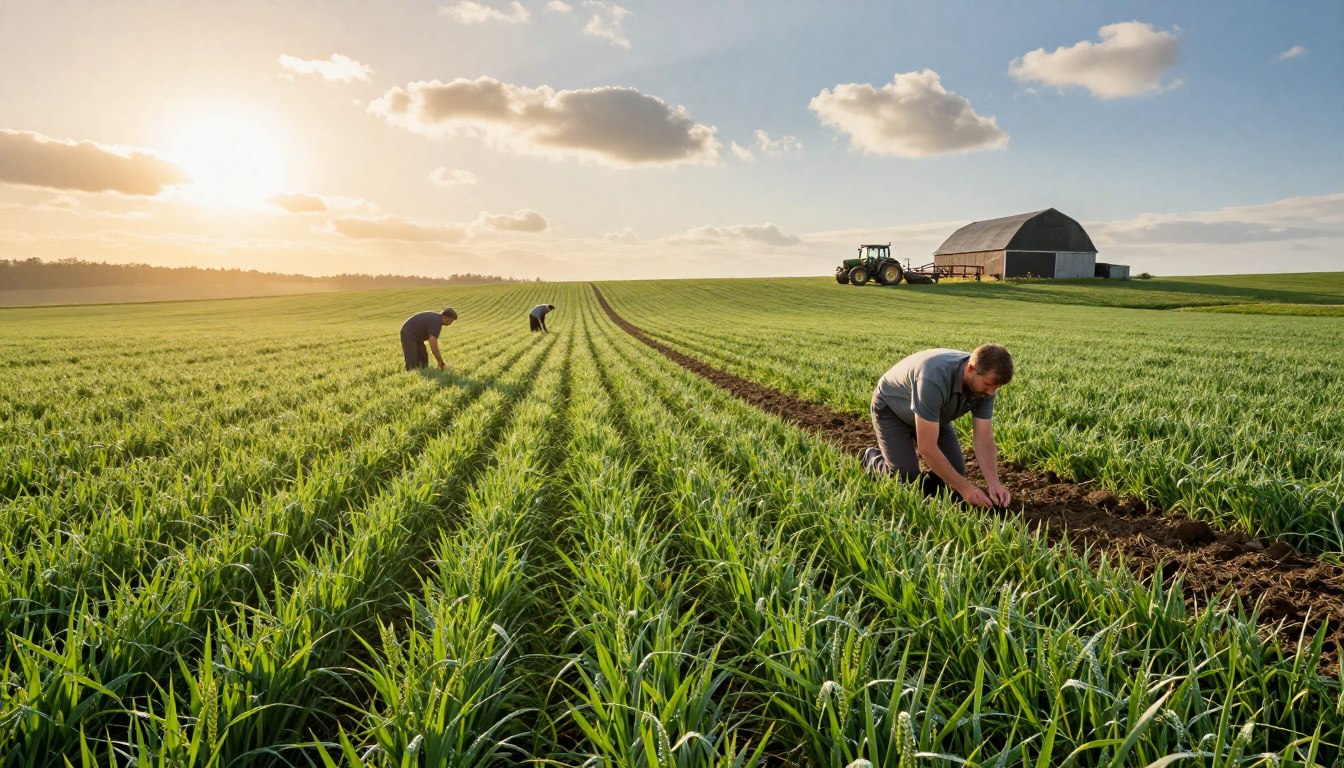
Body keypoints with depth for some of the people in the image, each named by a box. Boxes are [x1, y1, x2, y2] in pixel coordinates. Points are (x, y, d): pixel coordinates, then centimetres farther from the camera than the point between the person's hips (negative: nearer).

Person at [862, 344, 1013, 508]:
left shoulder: (985, 382, -22)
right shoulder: (934, 379, -43)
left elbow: (983, 438, -16)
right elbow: (927, 447, -40)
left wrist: (993, 483, -30)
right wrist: (964, 488, -35)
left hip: (932, 413, 6)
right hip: (891, 408, -6)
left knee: (954, 472, -5)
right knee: (906, 478, -18)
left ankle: (917, 452, 23)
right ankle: (872, 458, 12)